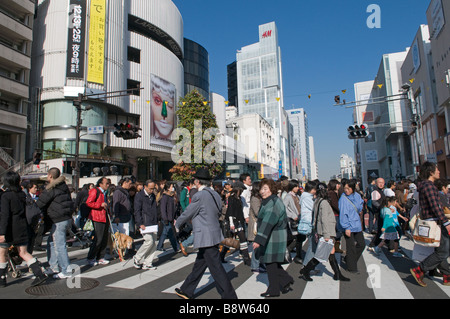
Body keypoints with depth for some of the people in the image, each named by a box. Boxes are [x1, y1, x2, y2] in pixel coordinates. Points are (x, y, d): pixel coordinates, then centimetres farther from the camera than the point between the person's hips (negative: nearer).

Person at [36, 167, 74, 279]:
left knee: (59, 245, -4)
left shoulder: (51, 189, -12)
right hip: (67, 218, 9)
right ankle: (54, 266, 28)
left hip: (59, 220, -9)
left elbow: (40, 203, -7)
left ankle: (66, 271, 0)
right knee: (51, 242, 21)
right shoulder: (63, 186, 14)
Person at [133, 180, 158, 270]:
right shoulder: (139, 196, -4)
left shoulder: (153, 196, 16)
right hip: (145, 223, -7)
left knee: (154, 243, 4)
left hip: (153, 224, 7)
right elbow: (137, 211, -9)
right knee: (149, 241, -14)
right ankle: (137, 258, 8)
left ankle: (148, 263, 14)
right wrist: (140, 224, -16)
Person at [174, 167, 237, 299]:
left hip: (206, 238, -10)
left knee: (217, 269, -1)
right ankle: (187, 291, 36)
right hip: (214, 235, 10)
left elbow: (187, 214, -8)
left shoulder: (199, 196, -18)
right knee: (199, 265, 20)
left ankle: (230, 295, 7)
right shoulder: (215, 194, 7)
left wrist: (177, 224, 11)